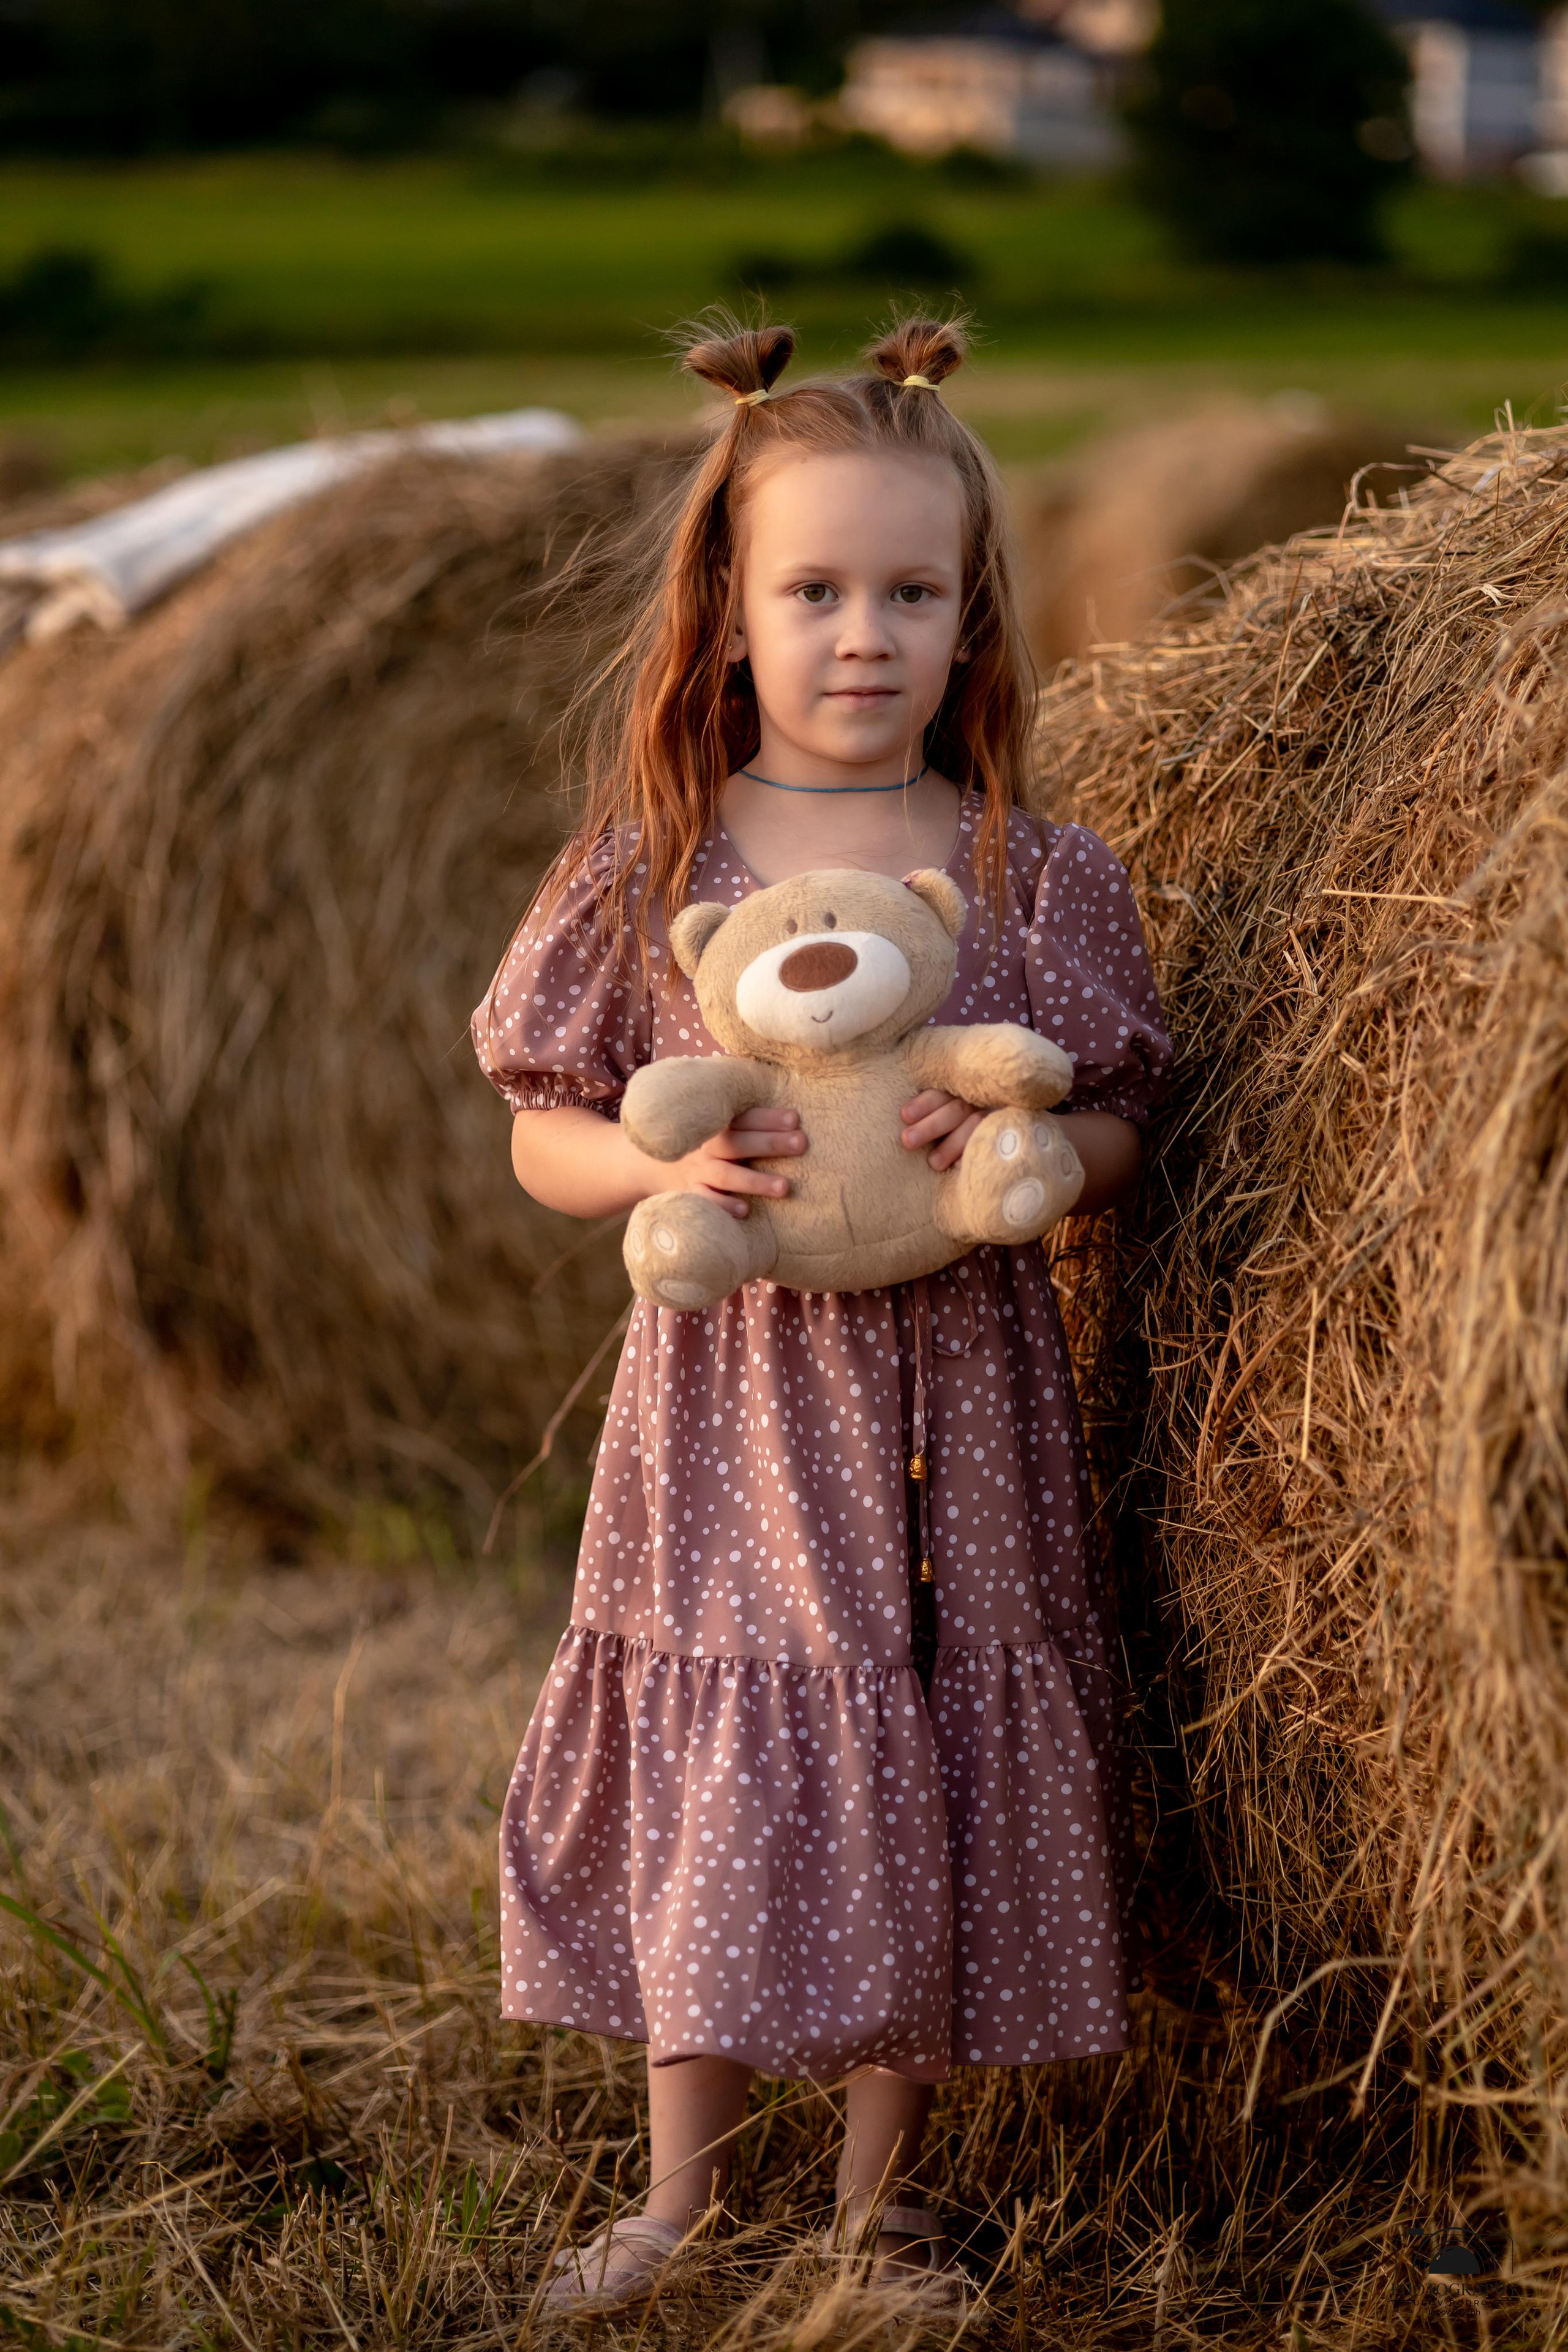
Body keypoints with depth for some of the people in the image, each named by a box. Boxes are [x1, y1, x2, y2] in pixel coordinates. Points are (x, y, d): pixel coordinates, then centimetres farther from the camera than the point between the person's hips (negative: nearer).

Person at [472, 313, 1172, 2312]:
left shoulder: (1036, 875, 0)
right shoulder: (648, 870, -1)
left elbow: (1120, 1131, 5)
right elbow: (543, 1139, 3)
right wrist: (668, 1166, -18)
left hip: (957, 1404, 1)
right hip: (731, 1401, -1)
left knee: (930, 1791, 7)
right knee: (713, 1801, 2)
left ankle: (883, 2200, 25)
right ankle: (681, 2201, 19)